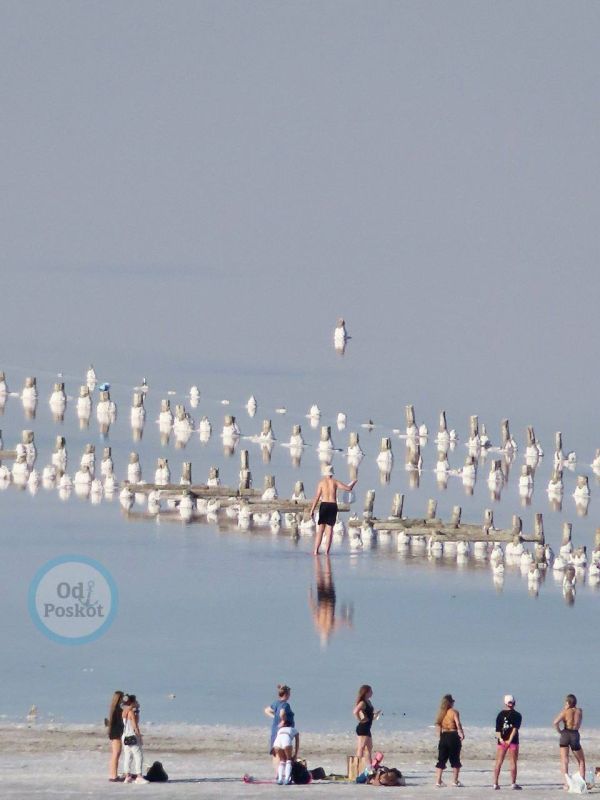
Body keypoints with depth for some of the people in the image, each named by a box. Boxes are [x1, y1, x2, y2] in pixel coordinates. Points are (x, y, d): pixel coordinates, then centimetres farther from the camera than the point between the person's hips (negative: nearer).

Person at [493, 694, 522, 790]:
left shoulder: (501, 714, 6)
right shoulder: (517, 715, -1)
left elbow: (498, 729, -3)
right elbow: (515, 728, -12)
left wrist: (500, 738, -12)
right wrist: (510, 740, -17)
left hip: (502, 741, 2)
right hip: (513, 741, -2)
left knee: (498, 762, 6)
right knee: (513, 762, 3)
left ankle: (495, 783, 3)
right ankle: (513, 783, 2)